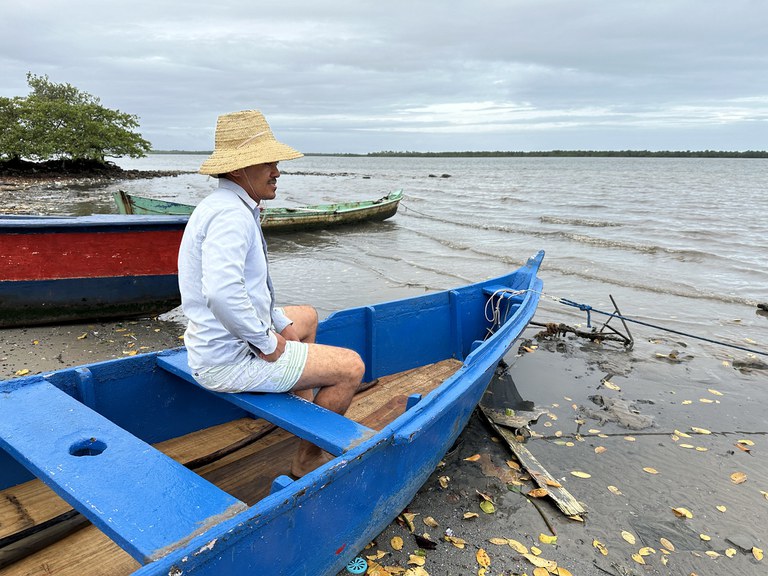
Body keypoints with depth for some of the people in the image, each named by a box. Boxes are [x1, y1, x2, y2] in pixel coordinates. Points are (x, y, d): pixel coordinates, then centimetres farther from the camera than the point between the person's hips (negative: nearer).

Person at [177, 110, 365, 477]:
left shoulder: (224, 206, 10)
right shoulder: (231, 214, -24)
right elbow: (222, 292, -39)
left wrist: (281, 323, 14)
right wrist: (266, 342, -24)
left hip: (215, 345, 11)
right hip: (231, 361, -11)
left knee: (307, 317, 31)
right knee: (351, 367, -4)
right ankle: (307, 459, 14)